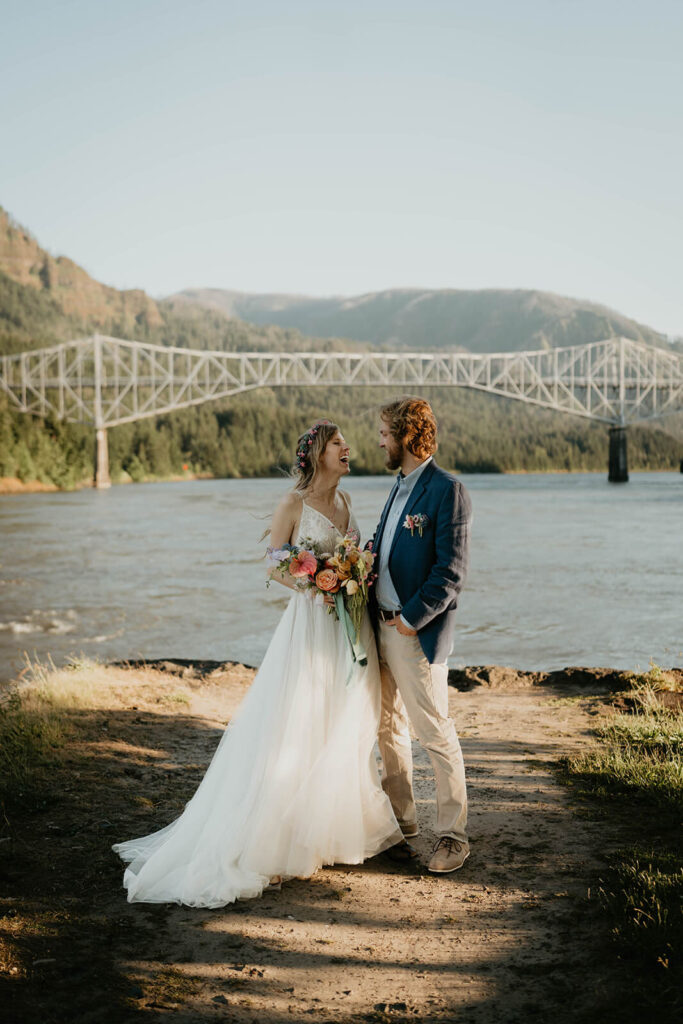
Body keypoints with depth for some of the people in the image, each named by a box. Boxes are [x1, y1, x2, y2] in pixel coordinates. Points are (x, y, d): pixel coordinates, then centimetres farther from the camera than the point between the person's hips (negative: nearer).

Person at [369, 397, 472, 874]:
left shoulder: (448, 490, -14)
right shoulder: (401, 486, 15)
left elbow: (451, 572, -19)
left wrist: (410, 619, -17)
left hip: (417, 634, -9)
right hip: (382, 627, 9)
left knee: (435, 733, -1)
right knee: (388, 727, 17)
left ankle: (453, 835, 10)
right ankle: (400, 818, 30)